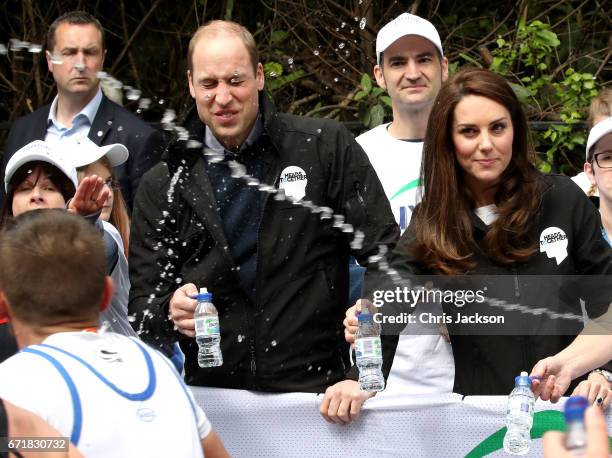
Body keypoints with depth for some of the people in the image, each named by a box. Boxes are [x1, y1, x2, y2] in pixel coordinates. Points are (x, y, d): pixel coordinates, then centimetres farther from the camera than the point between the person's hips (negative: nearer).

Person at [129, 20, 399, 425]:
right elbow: (143, 308, 10)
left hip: (316, 395, -3)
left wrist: (363, 376, -7)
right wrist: (171, 312, -14)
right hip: (211, 400, 3)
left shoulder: (328, 148, 3)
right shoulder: (163, 186, 10)